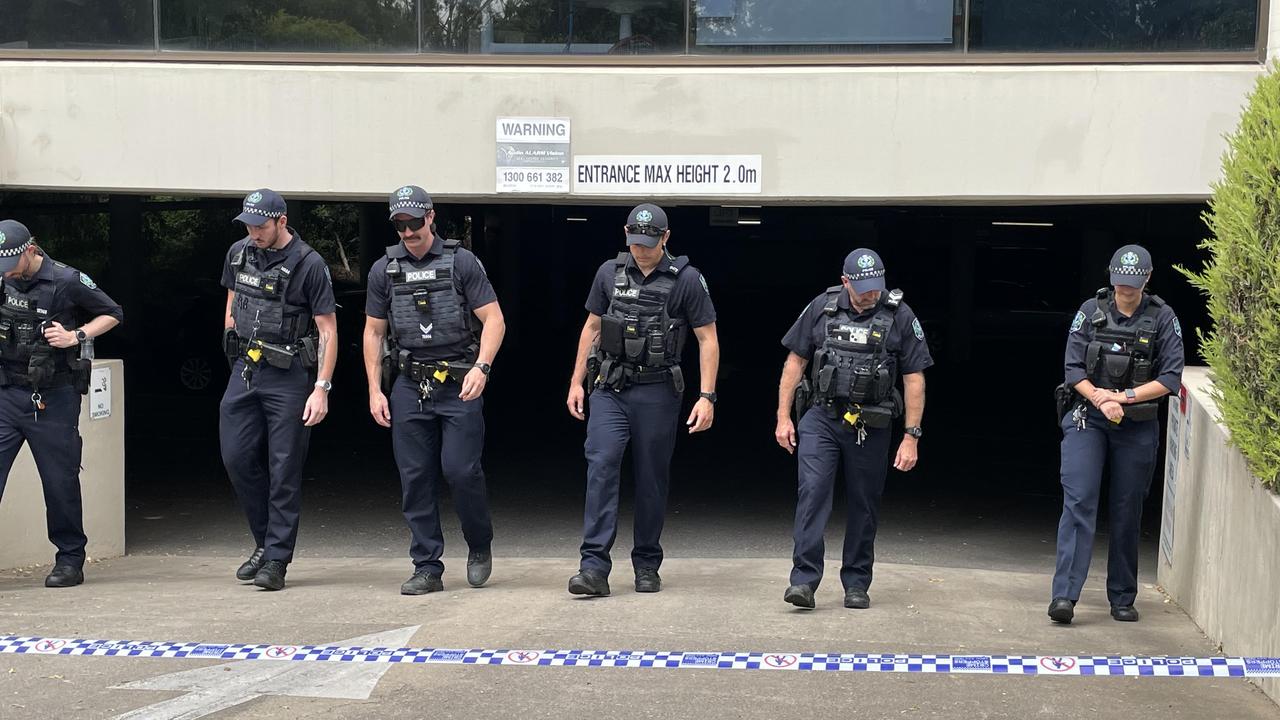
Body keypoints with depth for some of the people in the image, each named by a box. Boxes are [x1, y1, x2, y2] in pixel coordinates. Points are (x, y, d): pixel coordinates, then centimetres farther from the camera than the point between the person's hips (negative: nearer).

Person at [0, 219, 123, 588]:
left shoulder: (67, 282, -8)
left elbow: (113, 314, 1)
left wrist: (76, 336, -12)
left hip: (53, 399, -4)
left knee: (60, 481, 4)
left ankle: (70, 560, 18)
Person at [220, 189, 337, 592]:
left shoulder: (309, 265, -11)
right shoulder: (239, 254, 7)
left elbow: (328, 332, -10)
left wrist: (321, 389, -16)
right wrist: (233, 354, 17)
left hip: (288, 375, -6)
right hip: (245, 368, 6)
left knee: (284, 468, -3)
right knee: (236, 457, 3)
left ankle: (276, 559, 3)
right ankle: (266, 540, 20)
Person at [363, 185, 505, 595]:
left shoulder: (461, 262, -1)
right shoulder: (384, 270, 10)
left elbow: (494, 319, -4)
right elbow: (374, 332, 13)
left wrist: (481, 367, -18)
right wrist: (375, 390, 6)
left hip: (459, 386, -3)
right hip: (408, 387, 3)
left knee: (460, 469, -10)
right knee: (415, 480, 2)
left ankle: (480, 544, 16)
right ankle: (427, 569, 10)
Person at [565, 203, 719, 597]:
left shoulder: (686, 279, -4)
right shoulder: (610, 273, 6)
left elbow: (708, 340, -2)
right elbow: (591, 328, 15)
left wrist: (707, 397, -8)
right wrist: (576, 382, 11)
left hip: (657, 391, -2)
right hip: (610, 388, 2)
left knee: (652, 478, 5)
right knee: (601, 466, -12)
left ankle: (647, 564, 19)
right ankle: (594, 566, -15)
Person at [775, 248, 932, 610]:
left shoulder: (900, 317, -3)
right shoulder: (822, 308, 0)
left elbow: (914, 380, -2)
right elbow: (795, 362, 7)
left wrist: (911, 437, -5)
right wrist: (783, 417, 4)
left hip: (871, 426, 0)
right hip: (821, 417, 0)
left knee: (863, 504, 7)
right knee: (813, 490, -13)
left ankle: (856, 583, 19)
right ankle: (804, 579, -13)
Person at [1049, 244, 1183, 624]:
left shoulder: (1163, 318, 0)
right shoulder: (1091, 311, 1)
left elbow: (1171, 379, -4)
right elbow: (1074, 369, -1)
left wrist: (1123, 396, -13)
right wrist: (1100, 400, -17)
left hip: (1138, 425, 1)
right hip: (1087, 419, -1)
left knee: (1127, 513, 7)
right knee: (1078, 501, -12)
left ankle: (1122, 599, 18)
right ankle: (1064, 595, -18)